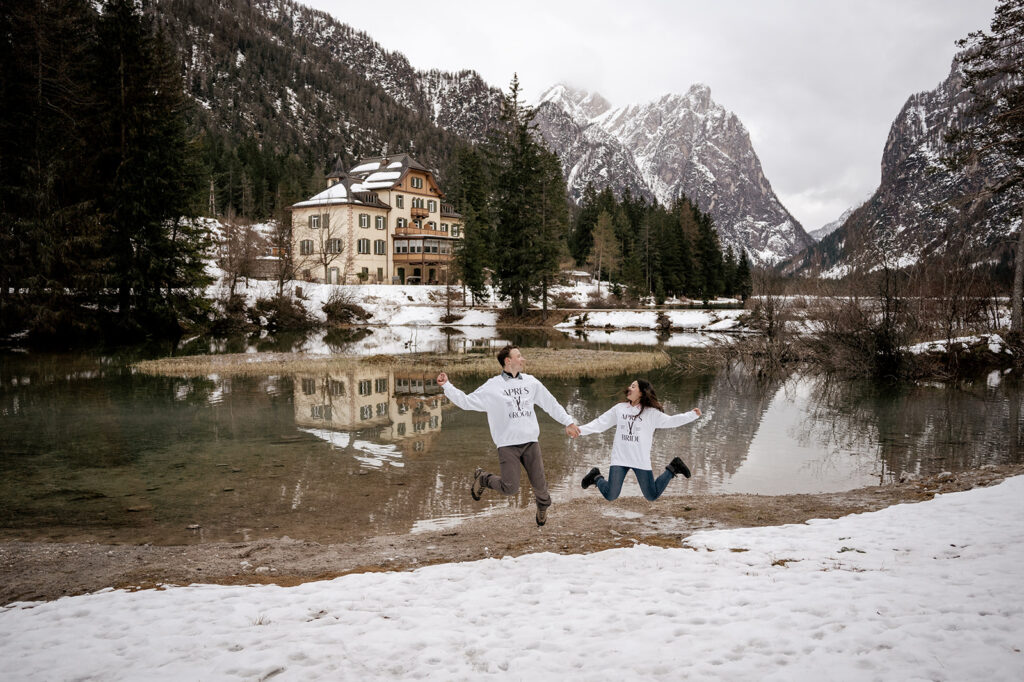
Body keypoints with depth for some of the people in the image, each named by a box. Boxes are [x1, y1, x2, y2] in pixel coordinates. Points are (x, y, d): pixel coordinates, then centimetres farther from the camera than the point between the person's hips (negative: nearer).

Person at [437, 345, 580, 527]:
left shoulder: (531, 382, 11)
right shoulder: (492, 386, 0)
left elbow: (551, 404, 18)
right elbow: (467, 401, 2)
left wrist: (568, 422, 15)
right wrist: (447, 386, -5)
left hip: (530, 441, 4)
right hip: (507, 444, -3)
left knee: (539, 484, 3)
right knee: (510, 488, -9)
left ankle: (543, 507, 37)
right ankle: (482, 478, 21)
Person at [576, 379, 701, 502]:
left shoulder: (652, 413, -1)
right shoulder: (619, 408, 6)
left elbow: (669, 421, -11)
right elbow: (600, 423, 9)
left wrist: (692, 414, -21)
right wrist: (581, 430, 0)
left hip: (641, 461, -1)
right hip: (619, 459, 2)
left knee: (652, 496, 5)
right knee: (610, 496, 0)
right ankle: (596, 478, 32)